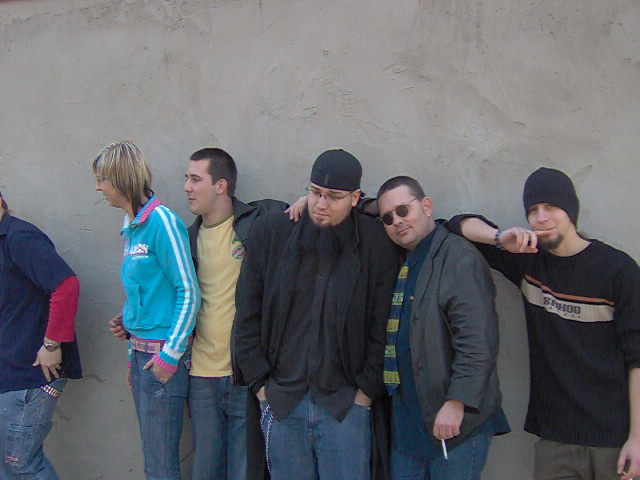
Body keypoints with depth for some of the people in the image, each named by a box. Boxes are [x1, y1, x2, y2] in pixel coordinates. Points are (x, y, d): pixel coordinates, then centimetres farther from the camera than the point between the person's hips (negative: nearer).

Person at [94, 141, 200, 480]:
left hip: (162, 353, -8)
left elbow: (189, 292, -15)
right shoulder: (132, 226, 12)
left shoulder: (161, 220, -14)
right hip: (140, 351, 8)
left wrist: (170, 355, -15)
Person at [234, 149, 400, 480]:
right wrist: (260, 384, 2)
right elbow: (246, 316, 5)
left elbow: (382, 327, 0)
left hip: (346, 403, -1)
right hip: (279, 400, 2)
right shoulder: (270, 232, 1)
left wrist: (366, 390, -2)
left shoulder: (375, 244, -4)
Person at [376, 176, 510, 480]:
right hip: (406, 418, 8)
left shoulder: (461, 259, -14)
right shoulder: (397, 261, 12)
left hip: (457, 420, -8)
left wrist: (456, 404, -23)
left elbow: (478, 341, -21)